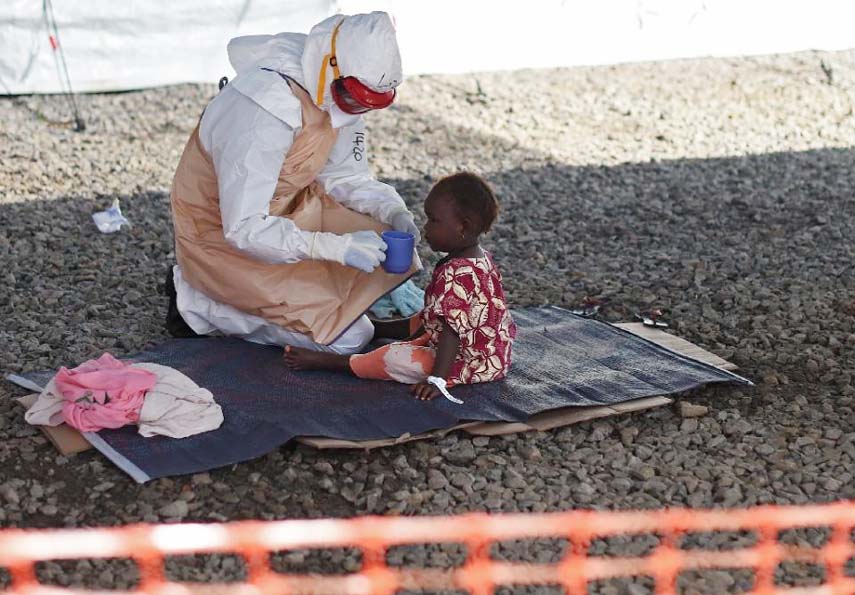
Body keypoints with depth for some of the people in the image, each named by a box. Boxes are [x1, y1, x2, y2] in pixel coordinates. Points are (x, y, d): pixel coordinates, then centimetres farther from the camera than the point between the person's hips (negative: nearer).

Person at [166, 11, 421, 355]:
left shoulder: (337, 95, -9)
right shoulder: (263, 113, -34)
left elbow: (346, 176, 3)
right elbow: (243, 229, -34)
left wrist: (392, 211, -16)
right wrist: (336, 246, -40)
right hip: (223, 236, -8)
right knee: (349, 337, -13)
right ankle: (197, 302, -2)